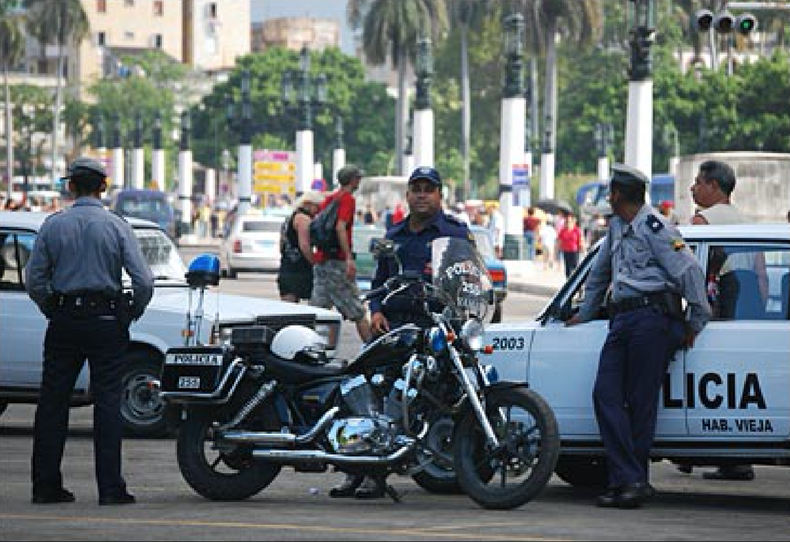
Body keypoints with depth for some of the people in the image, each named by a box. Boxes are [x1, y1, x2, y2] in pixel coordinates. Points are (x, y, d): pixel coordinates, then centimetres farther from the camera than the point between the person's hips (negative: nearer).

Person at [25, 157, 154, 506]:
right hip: (106, 319, -2)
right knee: (107, 403, 0)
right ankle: (110, 487, -4)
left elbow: (34, 280, -1)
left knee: (52, 402, 9)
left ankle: (45, 485, 9)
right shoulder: (116, 226, -4)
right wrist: (134, 312, 8)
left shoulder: (53, 225, 1)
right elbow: (143, 281, -9)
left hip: (63, 321, 2)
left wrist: (52, 311, 13)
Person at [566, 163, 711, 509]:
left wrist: (696, 323, -7)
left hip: (652, 316, -8)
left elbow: (690, 272, -10)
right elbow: (600, 272, 36)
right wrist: (585, 313, 42)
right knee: (606, 395, -7)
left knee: (641, 402, -7)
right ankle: (626, 480, -12)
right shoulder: (617, 227, 22)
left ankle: (634, 481, -2)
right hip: (621, 320, 8)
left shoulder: (654, 227, -6)